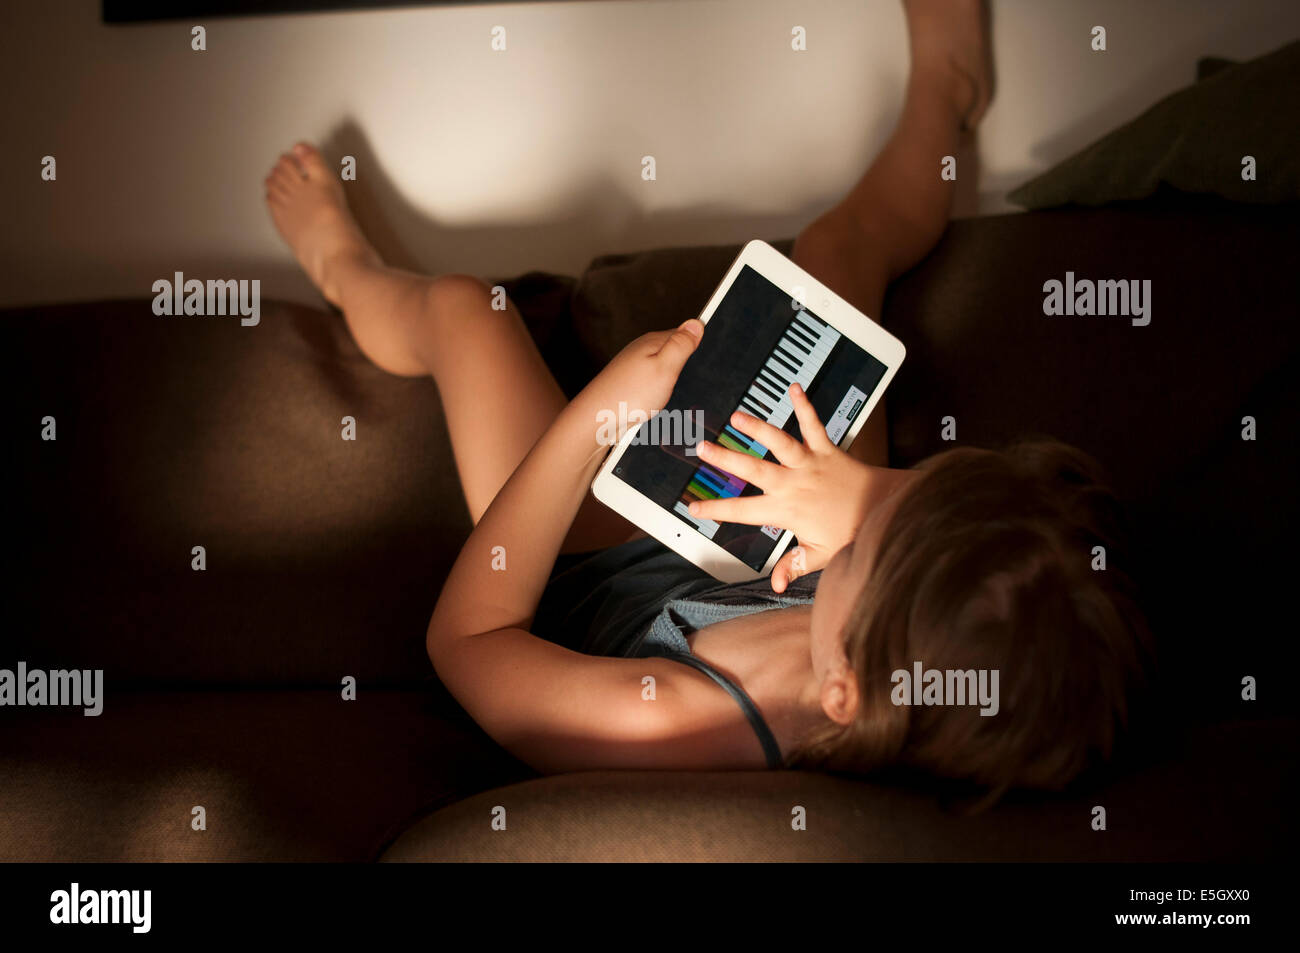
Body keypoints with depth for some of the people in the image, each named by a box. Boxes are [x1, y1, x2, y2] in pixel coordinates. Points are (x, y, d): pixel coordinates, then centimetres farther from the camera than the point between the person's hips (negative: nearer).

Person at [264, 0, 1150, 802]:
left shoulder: (663, 729, -51)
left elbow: (465, 635, -32)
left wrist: (596, 414, -36)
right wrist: (876, 493, -38)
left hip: (605, 582, -2)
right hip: (765, 566, 3)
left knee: (460, 307, 9)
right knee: (839, 247, 8)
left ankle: (348, 271, 49)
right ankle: (944, 88, 43)